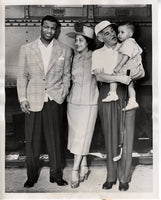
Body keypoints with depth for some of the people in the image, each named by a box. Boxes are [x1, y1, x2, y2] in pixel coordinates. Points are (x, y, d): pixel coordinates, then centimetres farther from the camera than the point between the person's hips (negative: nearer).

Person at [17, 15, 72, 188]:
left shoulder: (64, 50, 6)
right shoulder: (26, 49, 6)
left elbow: (66, 75, 12)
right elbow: (22, 76, 6)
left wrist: (63, 93, -1)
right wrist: (22, 99, -1)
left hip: (53, 101, 0)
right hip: (33, 101, 0)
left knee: (54, 140, 5)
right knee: (32, 141, 6)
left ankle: (56, 175, 21)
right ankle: (32, 176, 22)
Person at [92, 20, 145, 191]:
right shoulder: (97, 54, 7)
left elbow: (141, 71, 11)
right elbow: (99, 76, -9)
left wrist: (139, 73, -13)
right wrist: (118, 78, -24)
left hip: (126, 94, 0)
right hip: (107, 95, 0)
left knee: (126, 135, 1)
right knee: (110, 136, 6)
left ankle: (124, 178, 15)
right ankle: (111, 177, 20)